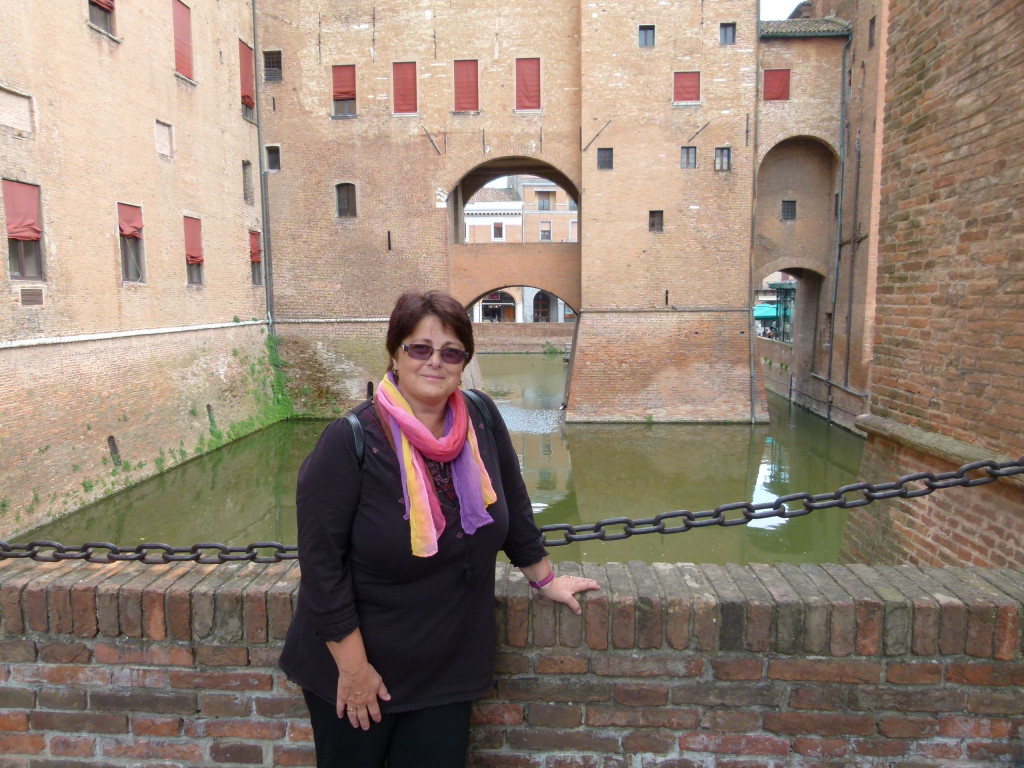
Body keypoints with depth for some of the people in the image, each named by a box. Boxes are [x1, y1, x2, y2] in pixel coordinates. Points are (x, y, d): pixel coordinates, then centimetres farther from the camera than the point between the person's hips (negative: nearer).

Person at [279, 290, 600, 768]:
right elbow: (321, 559, -17)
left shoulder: (482, 419, -6)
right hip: (357, 666, -3)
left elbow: (512, 505, 7)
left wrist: (544, 579, 14)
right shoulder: (351, 440, -20)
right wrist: (352, 666, -15)